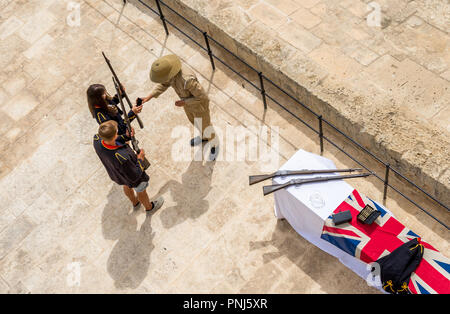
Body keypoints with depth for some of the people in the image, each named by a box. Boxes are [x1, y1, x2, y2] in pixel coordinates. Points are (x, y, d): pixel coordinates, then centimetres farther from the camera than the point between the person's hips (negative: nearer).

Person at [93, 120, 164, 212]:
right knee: (141, 192, 28)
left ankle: (135, 203, 68)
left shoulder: (96, 140, -33)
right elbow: (134, 177, -30)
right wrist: (140, 159, -18)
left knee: (127, 186, 37)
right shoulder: (123, 158, -49)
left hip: (114, 173, 5)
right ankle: (149, 207, 61)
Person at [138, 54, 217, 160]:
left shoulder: (187, 79, -46)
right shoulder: (169, 67, -23)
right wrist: (148, 97, -17)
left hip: (200, 104, -7)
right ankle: (204, 137, 63)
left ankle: (213, 146, 51)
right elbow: (163, 84, -6)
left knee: (205, 126, 20)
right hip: (188, 101, 7)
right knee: (193, 121, 33)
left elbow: (202, 97, -33)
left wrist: (184, 103, -24)